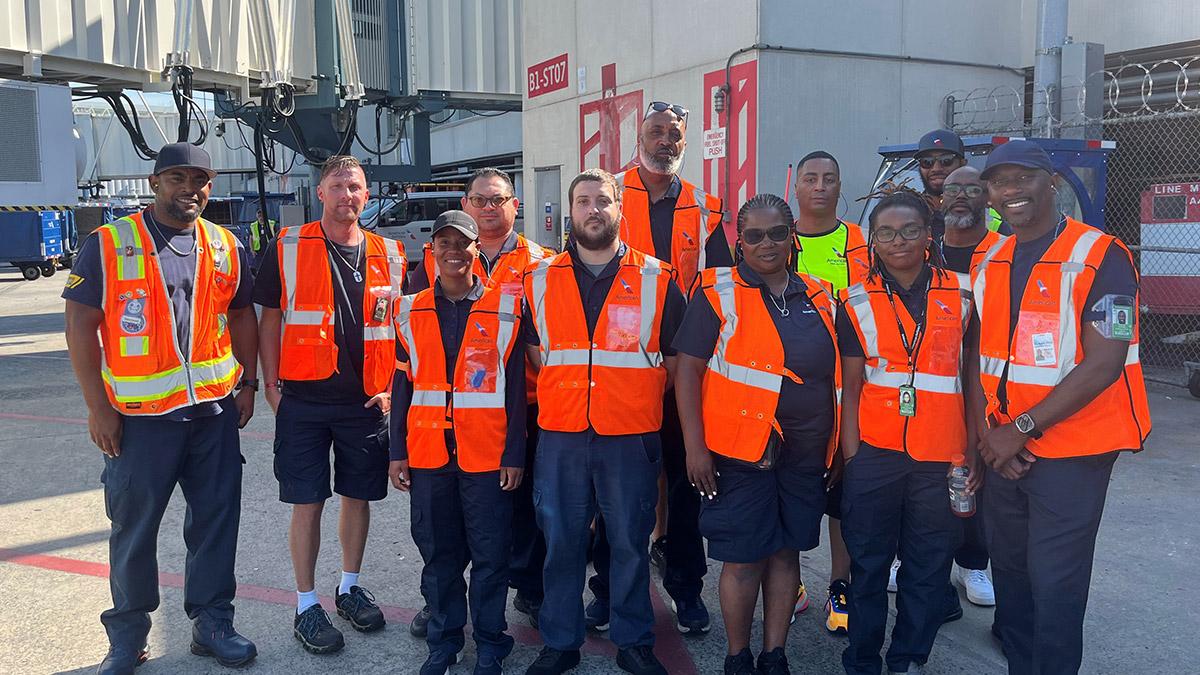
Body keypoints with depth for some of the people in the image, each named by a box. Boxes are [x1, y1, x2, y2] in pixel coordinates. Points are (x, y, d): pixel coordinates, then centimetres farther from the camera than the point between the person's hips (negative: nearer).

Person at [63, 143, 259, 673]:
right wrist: (98, 406, -8)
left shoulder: (226, 247, 7)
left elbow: (242, 315, 16)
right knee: (133, 526, 8)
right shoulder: (107, 245, -4)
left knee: (216, 519, 9)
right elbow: (80, 326, -4)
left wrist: (247, 382, 8)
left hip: (215, 410, 3)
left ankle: (211, 621, 24)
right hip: (139, 414, -3)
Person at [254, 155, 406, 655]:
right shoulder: (288, 248, -1)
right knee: (307, 502, 2)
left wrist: (391, 387, 3)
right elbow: (268, 321, 3)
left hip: (366, 403, 3)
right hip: (304, 401, -2)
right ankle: (307, 605, 16)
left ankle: (350, 587, 30)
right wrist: (273, 385, -3)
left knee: (359, 496, 11)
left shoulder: (388, 255, 6)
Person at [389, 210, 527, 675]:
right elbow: (403, 385, 8)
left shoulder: (505, 309, -1)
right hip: (428, 452, 2)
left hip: (487, 454, -2)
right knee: (438, 552, 13)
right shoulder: (411, 312, 6)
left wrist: (515, 454, -4)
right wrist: (397, 452, 5)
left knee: (490, 553, 6)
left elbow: (516, 388, -1)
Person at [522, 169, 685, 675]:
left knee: (631, 542, 8)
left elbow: (676, 359, 9)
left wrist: (638, 396, 4)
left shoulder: (657, 280, 2)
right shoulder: (539, 280, 6)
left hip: (632, 438, -1)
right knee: (561, 542, 9)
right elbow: (531, 353, 14)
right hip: (560, 437, 1)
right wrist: (558, 397, 7)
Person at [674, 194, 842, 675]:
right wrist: (695, 446, -13)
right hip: (740, 451, -4)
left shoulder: (819, 297, 8)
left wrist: (835, 446, 14)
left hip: (805, 454, 4)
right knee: (743, 559, 3)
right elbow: (689, 369, -8)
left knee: (786, 552, 13)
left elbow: (833, 375, 16)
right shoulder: (717, 292, -7)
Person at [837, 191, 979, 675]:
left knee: (928, 567, 9)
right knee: (868, 564, 8)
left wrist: (973, 453, 0)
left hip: (941, 457, 1)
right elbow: (851, 388, 2)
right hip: (875, 453, 0)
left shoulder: (960, 295, 3)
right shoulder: (858, 303, 2)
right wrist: (851, 456, -4)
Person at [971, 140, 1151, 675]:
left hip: (1071, 451, -6)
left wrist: (1023, 428, -17)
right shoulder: (989, 263, 8)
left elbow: (1103, 365, -18)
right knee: (1009, 572, 17)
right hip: (1005, 449, 6)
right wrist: (989, 431, -4)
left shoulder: (1100, 256, -12)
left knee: (1055, 584, -1)